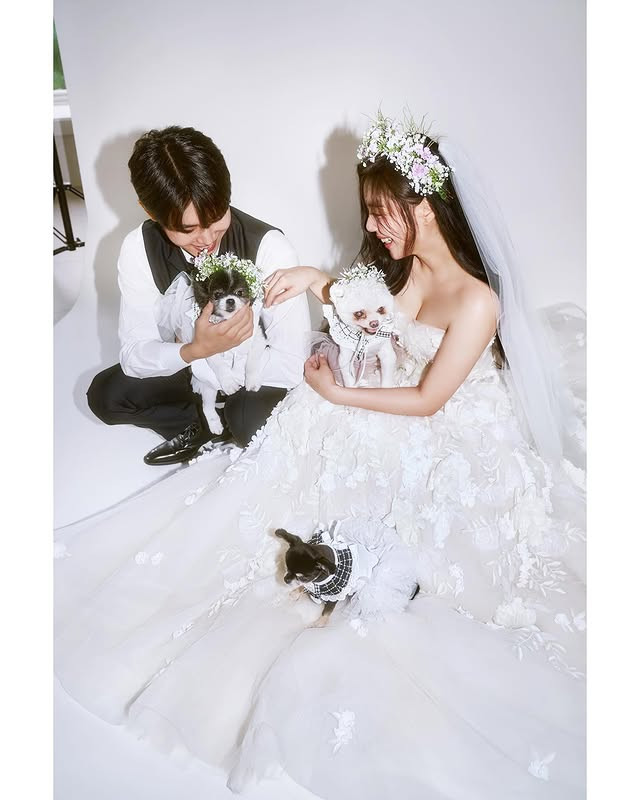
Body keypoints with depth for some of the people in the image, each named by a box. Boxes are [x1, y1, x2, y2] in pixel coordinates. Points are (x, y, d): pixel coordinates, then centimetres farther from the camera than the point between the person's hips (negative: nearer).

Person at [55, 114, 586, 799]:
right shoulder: (407, 266, -5)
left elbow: (427, 399, -21)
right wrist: (319, 281, -6)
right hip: (393, 419, 7)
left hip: (450, 442, -6)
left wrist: (338, 393, -12)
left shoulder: (476, 301, -27)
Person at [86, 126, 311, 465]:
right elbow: (134, 353, -17)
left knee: (253, 421, -35)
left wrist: (207, 364, -25)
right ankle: (217, 423, -5)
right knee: (104, 395, -15)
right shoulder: (138, 249, -18)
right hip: (186, 363, 4)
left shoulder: (269, 247, -29)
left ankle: (199, 425, -2)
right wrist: (196, 350, -37)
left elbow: (290, 362, -27)